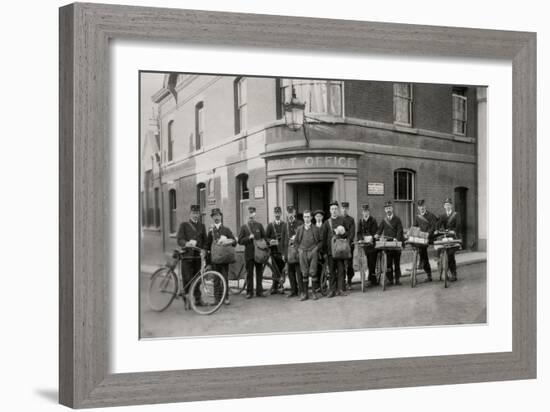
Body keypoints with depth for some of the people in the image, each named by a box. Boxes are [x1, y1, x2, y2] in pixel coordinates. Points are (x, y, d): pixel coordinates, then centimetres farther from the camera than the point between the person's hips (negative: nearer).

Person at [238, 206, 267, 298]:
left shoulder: (259, 225, 8)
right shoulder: (244, 227, 4)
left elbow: (264, 238, 10)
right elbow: (240, 241, 1)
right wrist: (249, 238, -13)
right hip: (249, 253, -1)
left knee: (259, 273, 5)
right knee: (249, 273, 3)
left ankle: (259, 291, 13)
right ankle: (249, 292, 10)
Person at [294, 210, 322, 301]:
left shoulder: (316, 229, 6)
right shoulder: (299, 229, 10)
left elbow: (320, 241, 9)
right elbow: (296, 241, 16)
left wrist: (316, 248, -3)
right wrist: (299, 249, 4)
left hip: (312, 252, -1)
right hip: (302, 253, 1)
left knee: (313, 272, -5)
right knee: (304, 273, 2)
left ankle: (314, 292, 1)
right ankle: (304, 293, 5)